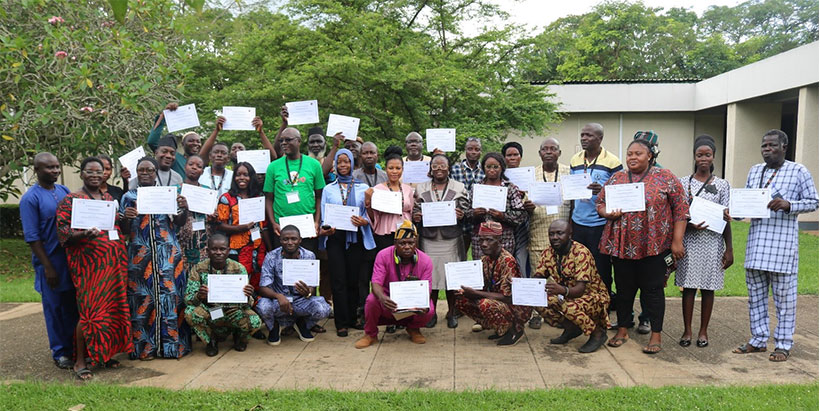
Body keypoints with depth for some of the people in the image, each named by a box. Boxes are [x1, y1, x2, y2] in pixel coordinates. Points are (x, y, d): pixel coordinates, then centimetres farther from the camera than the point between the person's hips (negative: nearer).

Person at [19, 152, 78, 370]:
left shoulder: (64, 191, 7)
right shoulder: (30, 198, -10)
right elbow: (32, 237, -11)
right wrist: (48, 267, -13)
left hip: (72, 258, 5)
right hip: (50, 261, -5)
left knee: (73, 306, 13)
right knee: (54, 307, 7)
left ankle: (74, 346, 28)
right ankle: (60, 352, 20)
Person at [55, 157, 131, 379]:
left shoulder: (109, 199, 17)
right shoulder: (71, 200, -2)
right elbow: (63, 230, -11)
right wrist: (83, 234, -26)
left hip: (113, 262, 6)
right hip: (88, 263, -6)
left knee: (112, 307, 8)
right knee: (90, 310, -7)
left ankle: (103, 352, 21)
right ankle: (80, 361, 4)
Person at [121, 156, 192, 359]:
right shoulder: (128, 197, 9)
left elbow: (178, 223, 7)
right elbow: (124, 231, 6)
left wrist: (184, 209, -13)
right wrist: (125, 218, -16)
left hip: (168, 255, 0)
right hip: (140, 256, 0)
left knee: (171, 295, 0)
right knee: (143, 298, 1)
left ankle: (173, 344, 10)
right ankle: (144, 347, 11)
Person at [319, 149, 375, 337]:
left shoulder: (362, 188, 11)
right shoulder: (328, 189, 14)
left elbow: (369, 213, 7)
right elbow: (324, 215, 8)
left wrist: (364, 221, -15)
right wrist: (324, 228, -12)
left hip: (355, 237, 0)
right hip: (335, 237, 0)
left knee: (354, 278, 2)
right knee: (339, 280, -4)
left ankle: (353, 319, 14)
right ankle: (341, 323, 1)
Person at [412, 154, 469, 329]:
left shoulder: (459, 188, 5)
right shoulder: (421, 189, 8)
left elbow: (466, 213, 6)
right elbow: (416, 212, 12)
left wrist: (461, 216, -15)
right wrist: (416, 217, -10)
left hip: (451, 240, -1)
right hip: (429, 241, 1)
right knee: (431, 277, 3)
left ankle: (451, 313, 21)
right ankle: (431, 313, 19)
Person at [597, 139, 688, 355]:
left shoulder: (665, 177, 0)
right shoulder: (616, 178, 10)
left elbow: (681, 209, -2)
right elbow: (600, 203, 14)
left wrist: (677, 241, -7)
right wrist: (608, 214, -9)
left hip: (654, 246, -3)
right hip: (622, 245, 3)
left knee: (653, 289, 3)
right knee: (624, 288, 11)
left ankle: (656, 335, 16)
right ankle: (622, 330, 26)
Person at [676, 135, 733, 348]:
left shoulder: (722, 185, 4)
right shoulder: (683, 183, 3)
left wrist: (729, 249, 1)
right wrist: (690, 225, -16)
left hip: (713, 242, 0)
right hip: (690, 241, 0)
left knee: (708, 287, 7)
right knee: (689, 286, 3)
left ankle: (703, 331, 18)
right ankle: (687, 330, 13)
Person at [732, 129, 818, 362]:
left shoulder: (798, 171, -1)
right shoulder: (754, 171, 13)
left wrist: (788, 205, -18)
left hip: (783, 242, -5)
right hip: (756, 242, 5)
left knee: (784, 295, 3)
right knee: (756, 293, 11)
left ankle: (784, 344, 15)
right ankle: (758, 340, 23)